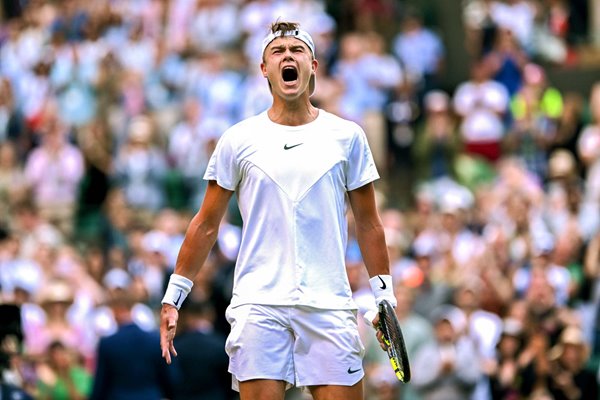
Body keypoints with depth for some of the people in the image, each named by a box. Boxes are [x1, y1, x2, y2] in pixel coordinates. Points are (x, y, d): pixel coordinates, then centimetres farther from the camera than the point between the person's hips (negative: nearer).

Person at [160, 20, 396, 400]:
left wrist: (385, 298, 8)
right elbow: (206, 225, 11)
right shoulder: (238, 140, 7)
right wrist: (173, 298, 8)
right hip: (258, 307, 0)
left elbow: (368, 224, 13)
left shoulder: (347, 136, 8)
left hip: (329, 308, 1)